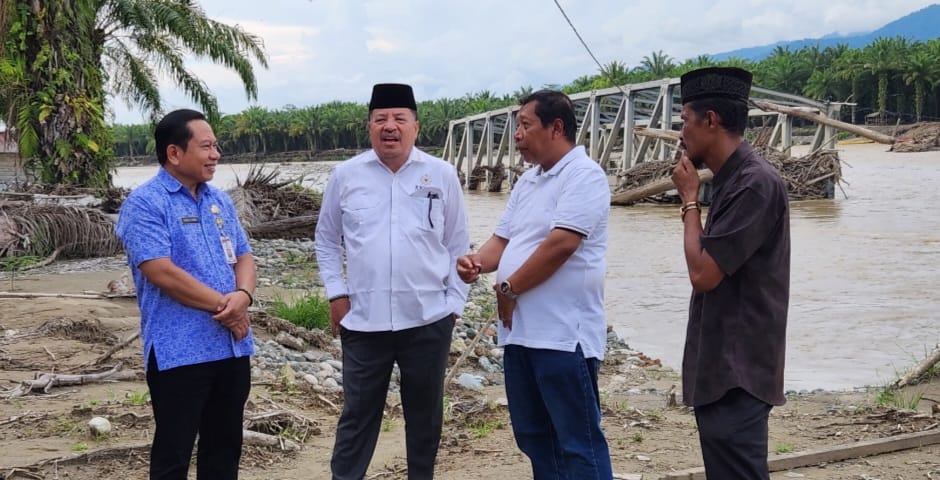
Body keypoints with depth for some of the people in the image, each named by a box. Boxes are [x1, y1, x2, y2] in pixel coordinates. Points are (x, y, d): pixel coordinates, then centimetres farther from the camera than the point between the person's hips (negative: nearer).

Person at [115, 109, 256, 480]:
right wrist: (223, 305, -13)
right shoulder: (145, 203, -9)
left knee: (225, 448, 14)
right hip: (179, 351, -7)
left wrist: (242, 295, -10)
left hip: (233, 346, 7)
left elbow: (243, 256, 13)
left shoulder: (220, 201, 14)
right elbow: (161, 272, -18)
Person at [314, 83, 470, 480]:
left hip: (428, 320, 0)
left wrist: (454, 302, 2)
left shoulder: (442, 175, 1)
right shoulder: (346, 175, 2)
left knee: (425, 414, 13)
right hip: (363, 320, 0)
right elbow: (326, 240, 11)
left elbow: (457, 245, 6)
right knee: (358, 413, 7)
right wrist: (336, 294, 2)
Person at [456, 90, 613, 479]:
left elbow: (560, 245, -22)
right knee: (533, 436, 17)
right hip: (520, 331, 10)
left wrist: (508, 289, -11)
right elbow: (504, 239, 20)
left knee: (578, 442, -3)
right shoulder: (528, 181, 17)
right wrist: (478, 262, -3)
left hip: (563, 334, -9)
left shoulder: (583, 175, -12)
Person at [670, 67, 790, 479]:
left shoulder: (755, 183, -18)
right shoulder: (733, 180, 12)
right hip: (721, 368, 10)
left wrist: (690, 198, -10)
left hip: (736, 373, -10)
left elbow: (703, 273, -19)